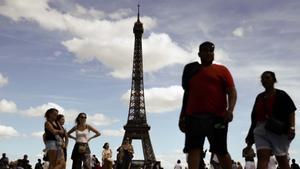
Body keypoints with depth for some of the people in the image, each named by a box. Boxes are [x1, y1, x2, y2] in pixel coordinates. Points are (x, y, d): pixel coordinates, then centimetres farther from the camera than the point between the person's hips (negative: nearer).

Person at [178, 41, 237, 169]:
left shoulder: (221, 70, 9)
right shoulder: (192, 70, 19)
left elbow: (232, 92, 0)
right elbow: (187, 95, 21)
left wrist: (230, 109, -17)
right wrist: (182, 116, 16)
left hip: (217, 116, -3)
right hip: (194, 116, 3)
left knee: (221, 151, 5)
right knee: (193, 148, -8)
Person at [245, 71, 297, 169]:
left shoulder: (281, 95, 4)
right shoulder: (259, 97, 18)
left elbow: (291, 112, -5)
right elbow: (254, 116, 18)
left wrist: (291, 127, -19)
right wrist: (251, 133, 15)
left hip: (278, 131, -4)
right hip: (261, 130, 4)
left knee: (282, 160, 2)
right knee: (262, 157, -13)